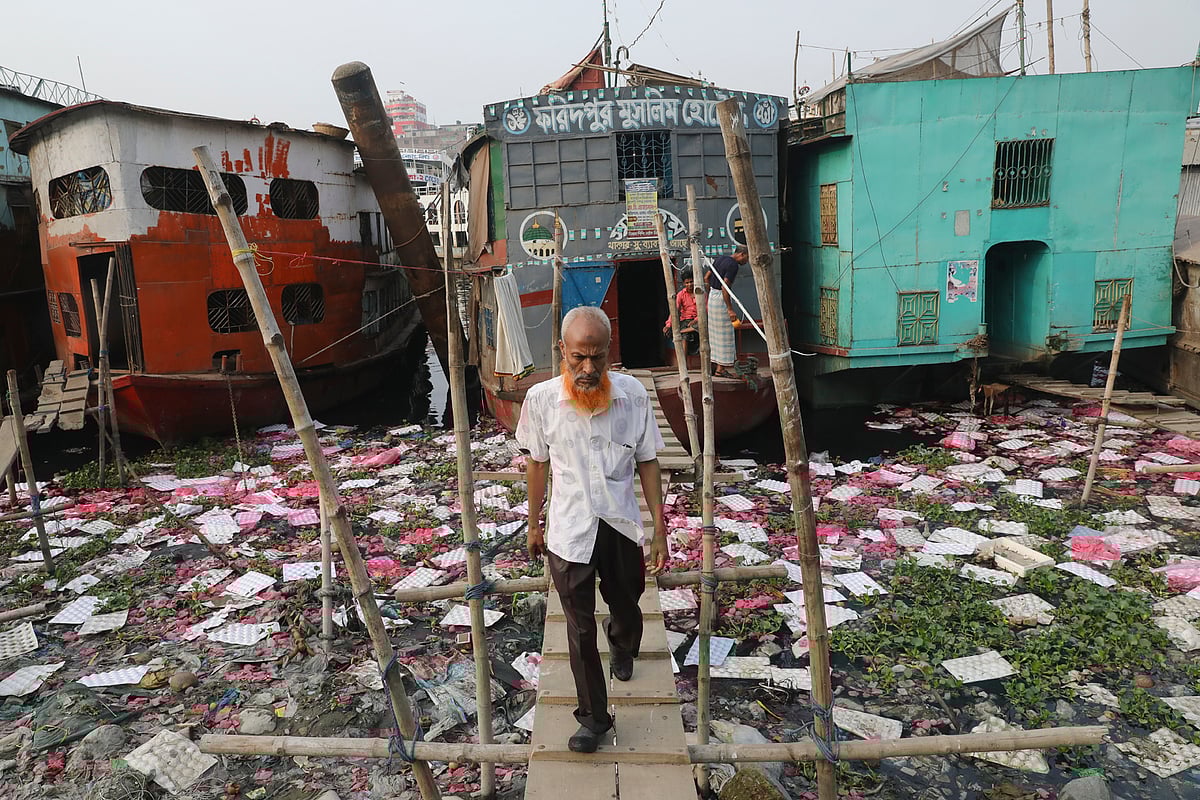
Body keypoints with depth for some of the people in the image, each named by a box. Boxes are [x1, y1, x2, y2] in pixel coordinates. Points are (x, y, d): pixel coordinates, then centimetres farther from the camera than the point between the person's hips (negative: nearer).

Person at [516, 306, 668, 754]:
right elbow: (536, 463, 3)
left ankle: (622, 649, 59)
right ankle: (593, 716, 27)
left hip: (622, 527, 2)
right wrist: (534, 525, 11)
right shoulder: (541, 399, -12)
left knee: (626, 607, 23)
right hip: (570, 532, -1)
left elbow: (647, 463, -2)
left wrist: (660, 531, -1)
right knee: (580, 629, 7)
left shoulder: (632, 394, -11)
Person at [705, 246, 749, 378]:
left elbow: (706, 277, 14)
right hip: (721, 299, -9)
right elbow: (725, 288, -24)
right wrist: (730, 309, -23)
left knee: (714, 332, 15)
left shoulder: (720, 258, 11)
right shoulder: (733, 265, -16)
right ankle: (720, 368, 0)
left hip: (712, 296, 9)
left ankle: (713, 365, 20)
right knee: (724, 334, -3)